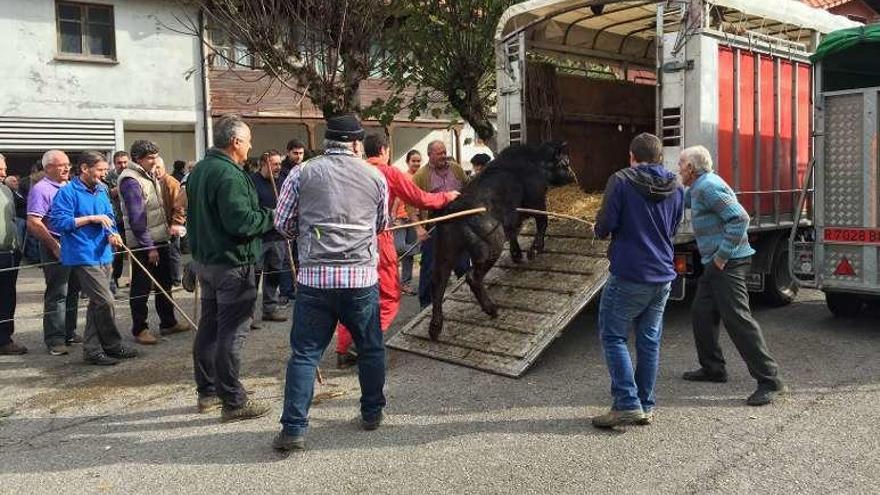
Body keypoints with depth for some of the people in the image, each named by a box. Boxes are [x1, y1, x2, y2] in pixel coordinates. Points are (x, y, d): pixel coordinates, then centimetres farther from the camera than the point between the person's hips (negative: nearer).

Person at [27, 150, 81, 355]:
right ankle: (55, 339, 2)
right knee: (57, 294, -4)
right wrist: (55, 246, -17)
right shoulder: (41, 189, -9)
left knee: (72, 292, 13)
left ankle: (69, 332, 23)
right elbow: (33, 223, -16)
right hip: (56, 248, -8)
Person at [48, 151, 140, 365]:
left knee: (97, 304, 12)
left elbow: (109, 218, 18)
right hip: (83, 257, -8)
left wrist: (112, 234, -3)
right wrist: (91, 218, -16)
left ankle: (92, 350, 20)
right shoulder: (67, 193, -9)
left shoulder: (101, 191, 14)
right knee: (105, 301, -11)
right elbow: (58, 222, -15)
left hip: (102, 254, 8)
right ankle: (113, 346, 4)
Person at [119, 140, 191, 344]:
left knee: (164, 283, 16)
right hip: (143, 244, -9)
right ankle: (139, 329, 11)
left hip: (160, 239, 9)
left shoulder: (149, 175, 11)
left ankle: (168, 322, 27)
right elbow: (136, 218, -22)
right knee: (142, 287, 1)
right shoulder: (131, 181, -18)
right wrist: (149, 247, -21)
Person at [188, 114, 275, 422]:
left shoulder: (199, 170, 13)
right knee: (232, 332, -4)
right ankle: (233, 401, 2)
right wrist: (272, 217, -11)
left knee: (209, 326, 16)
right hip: (232, 263, -10)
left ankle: (207, 392, 27)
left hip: (204, 259, 10)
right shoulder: (229, 174, -19)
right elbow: (241, 222, -25)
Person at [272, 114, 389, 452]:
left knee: (304, 353, 6)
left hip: (314, 277, 0)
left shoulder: (302, 174, 0)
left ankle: (293, 428, 5)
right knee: (370, 348, 17)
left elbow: (283, 224, 5)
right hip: (362, 276, 1)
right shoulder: (375, 177, 4)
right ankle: (372, 413, 30)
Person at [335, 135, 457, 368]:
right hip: (378, 238, -5)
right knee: (388, 297, 8)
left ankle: (343, 351, 17)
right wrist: (447, 197, 15)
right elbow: (421, 199, 0)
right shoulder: (390, 173, -4)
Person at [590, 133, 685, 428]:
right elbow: (673, 229, 17)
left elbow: (604, 227, -11)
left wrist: (602, 231, 11)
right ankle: (646, 407, 18)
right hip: (663, 276, 6)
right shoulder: (675, 187, 8)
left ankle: (627, 404, -3)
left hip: (628, 275, -6)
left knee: (613, 337, 3)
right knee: (649, 340, 12)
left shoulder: (621, 181, -9)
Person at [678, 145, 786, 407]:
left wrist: (723, 255, -20)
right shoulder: (698, 187, 17)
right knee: (702, 313, 15)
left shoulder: (709, 186, -14)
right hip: (714, 264, 11)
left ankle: (769, 380, -10)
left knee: (737, 318, -13)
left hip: (728, 263, -11)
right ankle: (712, 368, 26)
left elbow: (740, 218, -23)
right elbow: (678, 201, 40)